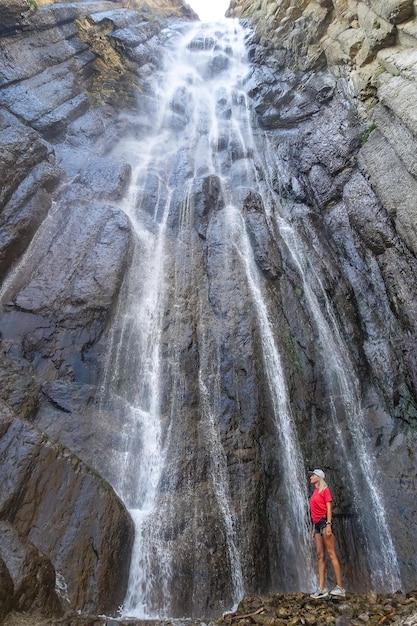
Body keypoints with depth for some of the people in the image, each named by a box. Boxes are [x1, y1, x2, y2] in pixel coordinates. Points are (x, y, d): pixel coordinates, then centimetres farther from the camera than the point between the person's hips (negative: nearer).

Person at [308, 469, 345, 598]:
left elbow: (329, 507, -10)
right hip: (317, 524, 8)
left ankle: (340, 588, -8)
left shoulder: (325, 490, -2)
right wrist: (314, 528, 18)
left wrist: (328, 524, -19)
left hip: (324, 522, -8)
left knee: (331, 554, -9)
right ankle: (321, 589, 2)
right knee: (320, 555, 3)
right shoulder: (315, 492, 20)